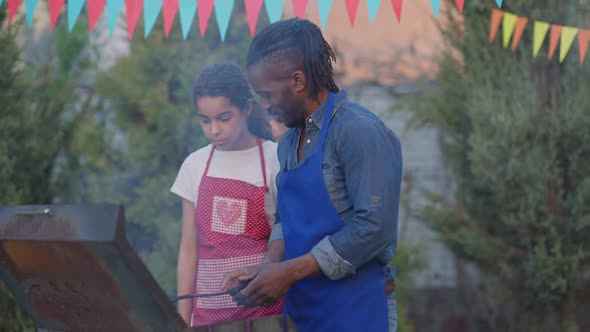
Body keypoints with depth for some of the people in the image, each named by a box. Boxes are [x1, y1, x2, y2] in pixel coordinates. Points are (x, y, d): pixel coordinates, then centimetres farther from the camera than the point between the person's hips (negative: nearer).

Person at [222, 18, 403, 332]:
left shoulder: (360, 131, -14)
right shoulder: (288, 143, 11)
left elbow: (374, 227, -20)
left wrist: (290, 272, -18)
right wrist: (269, 265, -3)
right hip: (299, 306, 7)